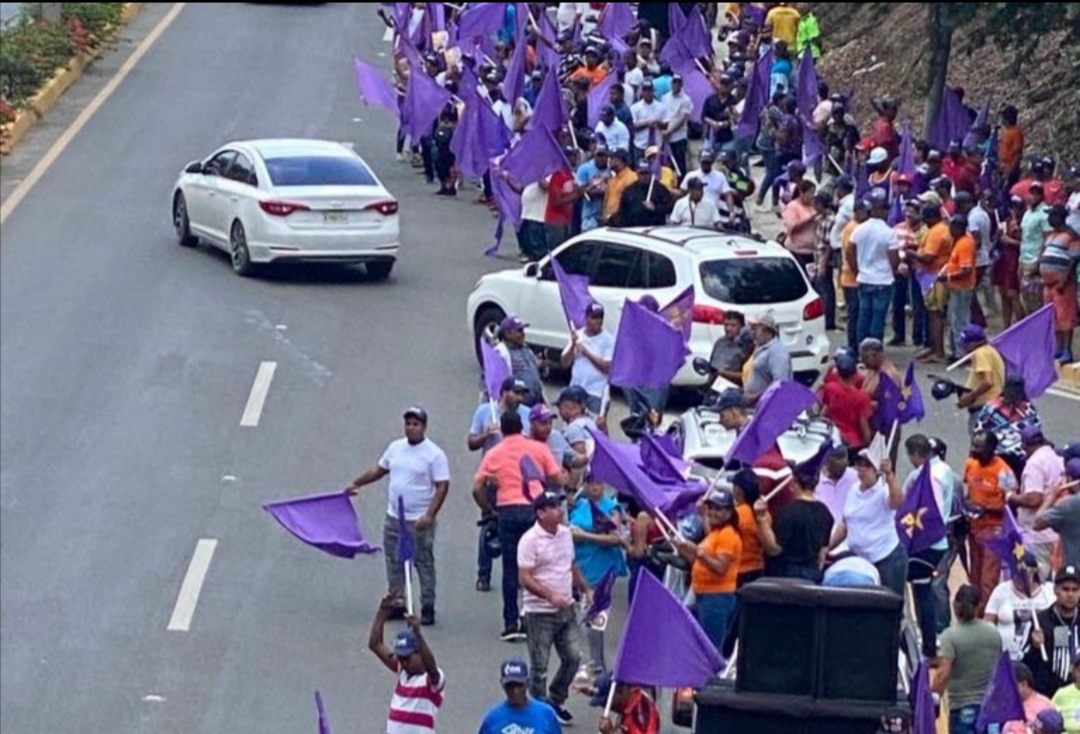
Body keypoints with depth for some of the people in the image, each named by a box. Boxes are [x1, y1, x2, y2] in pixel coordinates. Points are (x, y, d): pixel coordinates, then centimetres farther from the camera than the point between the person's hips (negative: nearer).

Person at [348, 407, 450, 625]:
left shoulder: (434, 454, -10)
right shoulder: (396, 448, 9)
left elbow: (442, 486, -15)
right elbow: (379, 469, 23)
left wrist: (429, 515, -23)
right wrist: (356, 483, 25)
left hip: (419, 522, -6)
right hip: (394, 518, 7)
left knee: (424, 565, -1)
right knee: (394, 564, 10)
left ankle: (427, 609, 3)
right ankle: (397, 604, 19)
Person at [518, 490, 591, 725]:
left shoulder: (565, 533, 7)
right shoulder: (530, 540, -16)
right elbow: (525, 578, -20)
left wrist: (585, 589, 10)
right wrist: (551, 596, -29)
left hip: (566, 610, 7)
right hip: (540, 614, -7)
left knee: (572, 657, 9)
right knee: (539, 667, 2)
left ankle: (555, 701, 27)